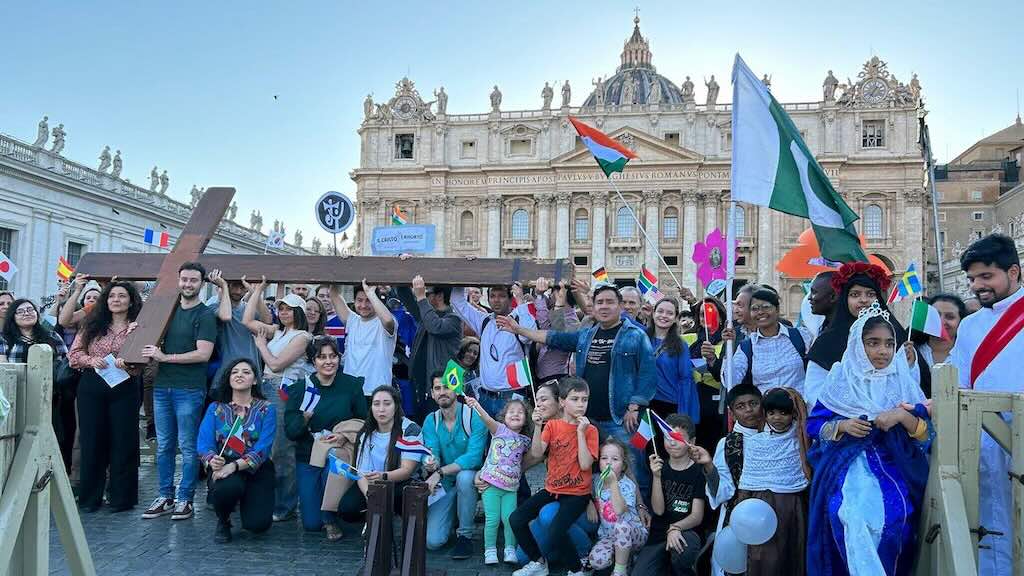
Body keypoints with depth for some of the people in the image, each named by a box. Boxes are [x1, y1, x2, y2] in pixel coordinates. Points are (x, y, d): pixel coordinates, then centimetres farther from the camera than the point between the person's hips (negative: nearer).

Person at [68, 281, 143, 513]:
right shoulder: (92, 325, 10)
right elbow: (74, 353, 8)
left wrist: (128, 363, -21)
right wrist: (91, 360, -10)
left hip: (124, 389, -2)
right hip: (91, 388, 3)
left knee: (123, 442, 2)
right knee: (91, 441, 6)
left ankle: (121, 498, 12)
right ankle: (89, 497, 16)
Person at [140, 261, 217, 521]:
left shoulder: (204, 315, -4)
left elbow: (203, 354, -14)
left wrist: (165, 357, -13)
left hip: (189, 389, -6)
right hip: (162, 386, 6)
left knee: (188, 447, 0)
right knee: (163, 446, 10)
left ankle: (185, 499, 8)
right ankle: (165, 497, 18)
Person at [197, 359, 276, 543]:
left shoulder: (266, 409, 0)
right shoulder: (216, 408, 6)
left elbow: (263, 448, -11)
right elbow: (203, 444, -4)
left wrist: (235, 465, -27)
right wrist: (212, 460, -27)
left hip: (256, 470, 0)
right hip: (223, 467, 0)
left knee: (258, 524, -18)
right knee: (227, 487, -36)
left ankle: (246, 502, 22)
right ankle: (223, 521, 1)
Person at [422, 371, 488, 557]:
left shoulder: (474, 416, -16)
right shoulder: (430, 421, -2)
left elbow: (473, 457, -25)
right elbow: (432, 456, -11)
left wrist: (440, 471, -33)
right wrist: (430, 464, -36)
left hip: (471, 479, -3)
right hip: (444, 485, 3)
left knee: (464, 476, -39)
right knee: (432, 541, -13)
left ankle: (465, 535, -17)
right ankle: (453, 515, 22)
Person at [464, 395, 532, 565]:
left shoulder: (525, 440, 8)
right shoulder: (500, 429, -3)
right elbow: (488, 420, -22)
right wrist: (476, 406, -41)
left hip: (511, 487, 3)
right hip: (491, 483, -3)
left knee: (509, 518, -6)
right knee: (492, 519, -4)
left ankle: (510, 549, 13)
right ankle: (490, 550, 12)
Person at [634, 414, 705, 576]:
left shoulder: (698, 472, -4)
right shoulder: (660, 468, 5)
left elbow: (697, 516, -10)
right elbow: (658, 510, -5)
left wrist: (675, 528, -29)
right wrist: (657, 477, -17)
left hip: (686, 532, -2)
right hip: (658, 534, 2)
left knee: (685, 546, -38)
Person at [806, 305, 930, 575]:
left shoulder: (904, 384, 9)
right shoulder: (841, 380, 8)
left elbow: (926, 435, 3)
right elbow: (814, 425, 8)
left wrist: (904, 416, -15)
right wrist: (842, 425, -9)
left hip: (893, 463, 1)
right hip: (848, 462, -1)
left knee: (892, 513, -26)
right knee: (853, 513, -30)